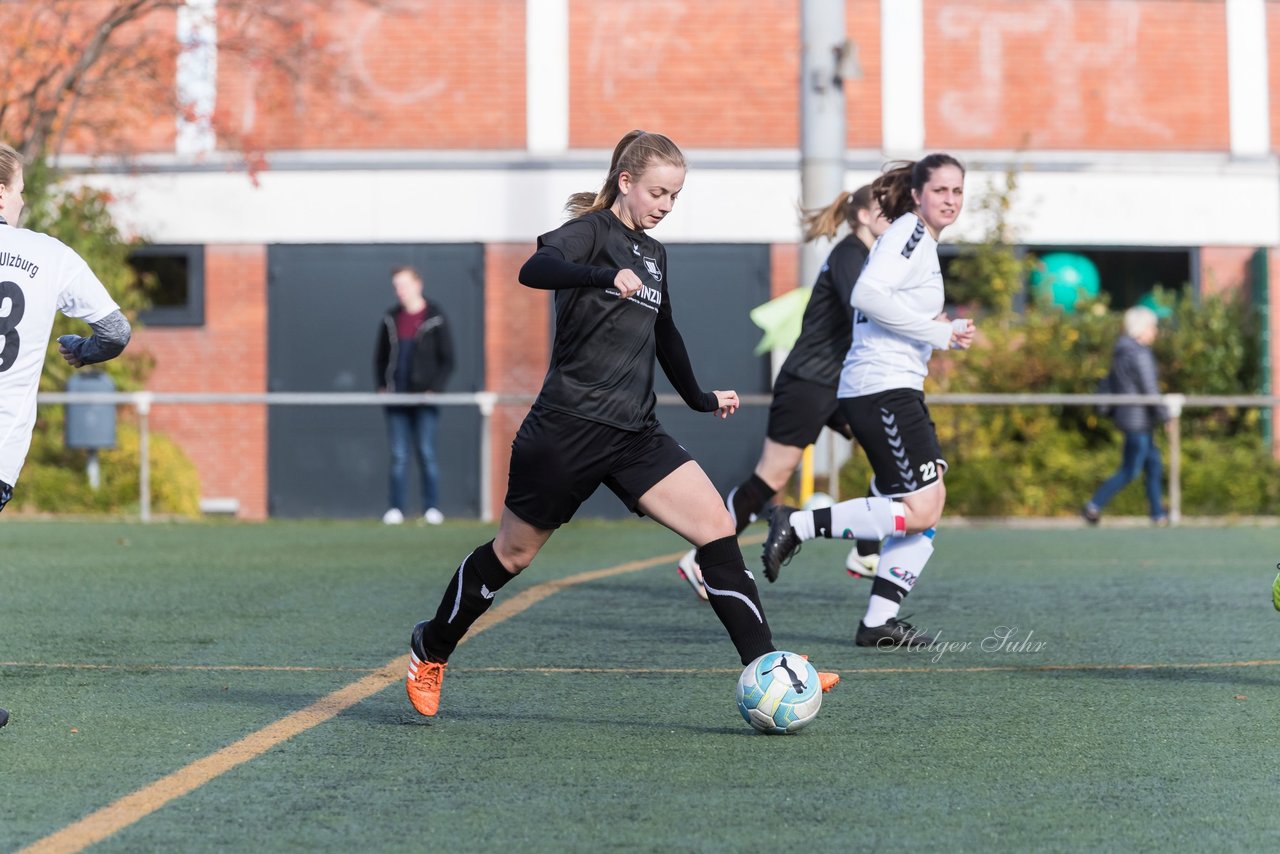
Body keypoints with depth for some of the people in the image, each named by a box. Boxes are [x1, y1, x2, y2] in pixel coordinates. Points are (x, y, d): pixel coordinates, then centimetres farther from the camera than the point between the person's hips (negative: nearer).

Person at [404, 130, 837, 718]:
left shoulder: (653, 254, 16)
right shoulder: (593, 230, -7)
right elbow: (534, 269, -29)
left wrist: (700, 398, 41)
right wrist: (606, 275, -45)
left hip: (634, 435, 7)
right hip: (568, 427, -7)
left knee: (716, 525, -11)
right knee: (513, 553, 6)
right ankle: (430, 649, 29)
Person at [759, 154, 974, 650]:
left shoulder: (920, 241, 22)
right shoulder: (909, 232, -9)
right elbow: (868, 294, -23)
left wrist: (950, 332, 9)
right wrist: (938, 332, -17)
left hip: (895, 388, 10)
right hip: (883, 387, -10)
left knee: (928, 506, 7)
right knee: (920, 511, -13)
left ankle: (879, 622, 8)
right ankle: (797, 526, -8)